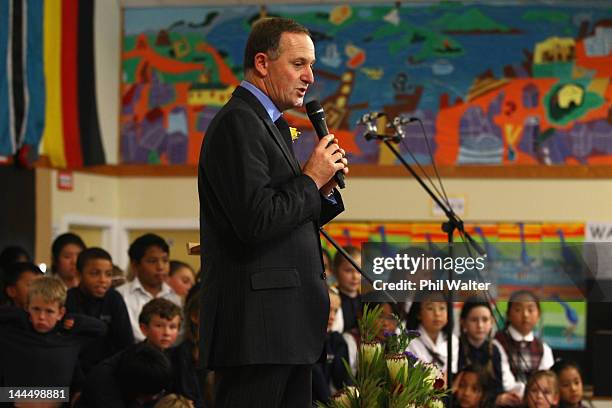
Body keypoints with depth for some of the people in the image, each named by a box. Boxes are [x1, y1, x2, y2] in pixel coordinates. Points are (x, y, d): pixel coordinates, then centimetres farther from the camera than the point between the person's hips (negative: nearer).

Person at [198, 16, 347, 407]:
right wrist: (311, 180, -9)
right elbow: (256, 222, -21)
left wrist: (325, 190, 6)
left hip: (287, 325, 10)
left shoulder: (272, 125, 21)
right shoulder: (238, 122, -11)